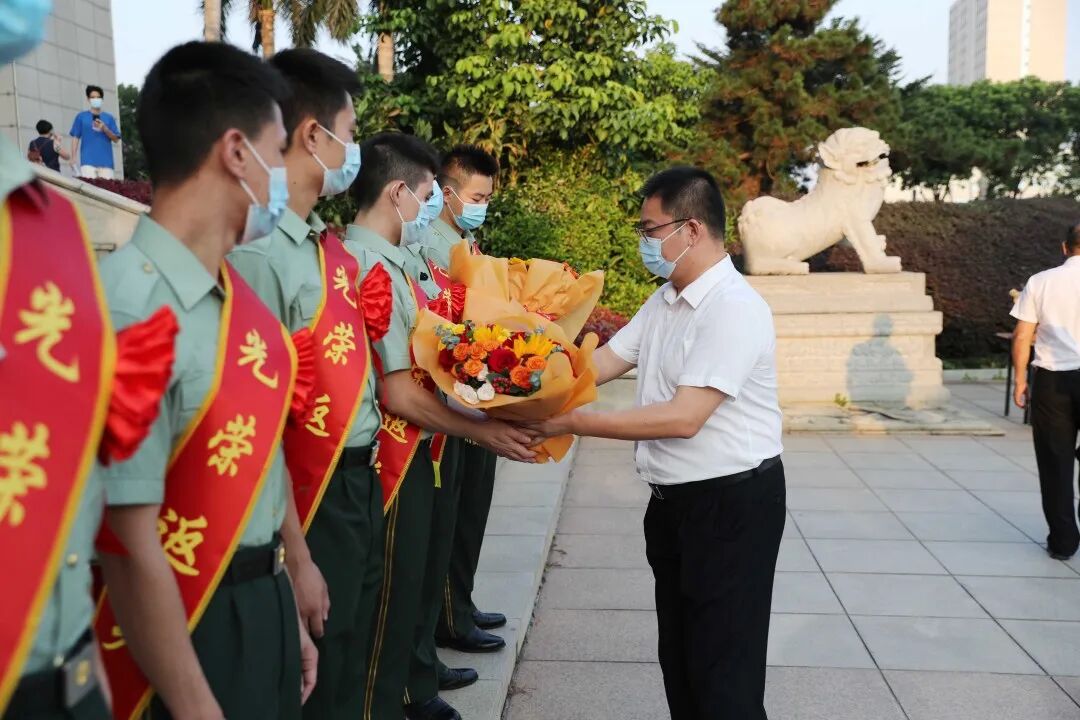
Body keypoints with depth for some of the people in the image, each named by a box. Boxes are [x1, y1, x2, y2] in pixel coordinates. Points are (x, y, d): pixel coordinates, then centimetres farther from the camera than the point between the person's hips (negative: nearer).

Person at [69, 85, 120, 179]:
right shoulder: (81, 116, 11)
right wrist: (73, 158, -2)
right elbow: (75, 138, 8)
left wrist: (105, 129, -7)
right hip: (88, 161, -2)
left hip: (106, 161, 2)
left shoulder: (109, 117, 14)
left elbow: (116, 139, 10)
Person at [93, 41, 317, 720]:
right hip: (184, 632, -8)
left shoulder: (238, 291, 3)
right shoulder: (133, 306, -23)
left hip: (262, 606, 8)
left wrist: (284, 613, 14)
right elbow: (130, 549, -22)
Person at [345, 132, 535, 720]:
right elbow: (398, 393, -23)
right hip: (394, 457, -10)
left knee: (414, 587, 24)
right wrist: (482, 432, -15)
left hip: (419, 452, 10)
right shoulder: (371, 267, -21)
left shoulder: (390, 259, 8)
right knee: (392, 600, 6)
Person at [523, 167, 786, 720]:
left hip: (732, 503, -9)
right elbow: (601, 363, 7)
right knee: (678, 655, 21)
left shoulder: (734, 308, -22)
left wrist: (573, 422, -27)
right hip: (674, 500, 9)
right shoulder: (664, 301, 8)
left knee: (724, 671, 3)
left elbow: (683, 418, -28)